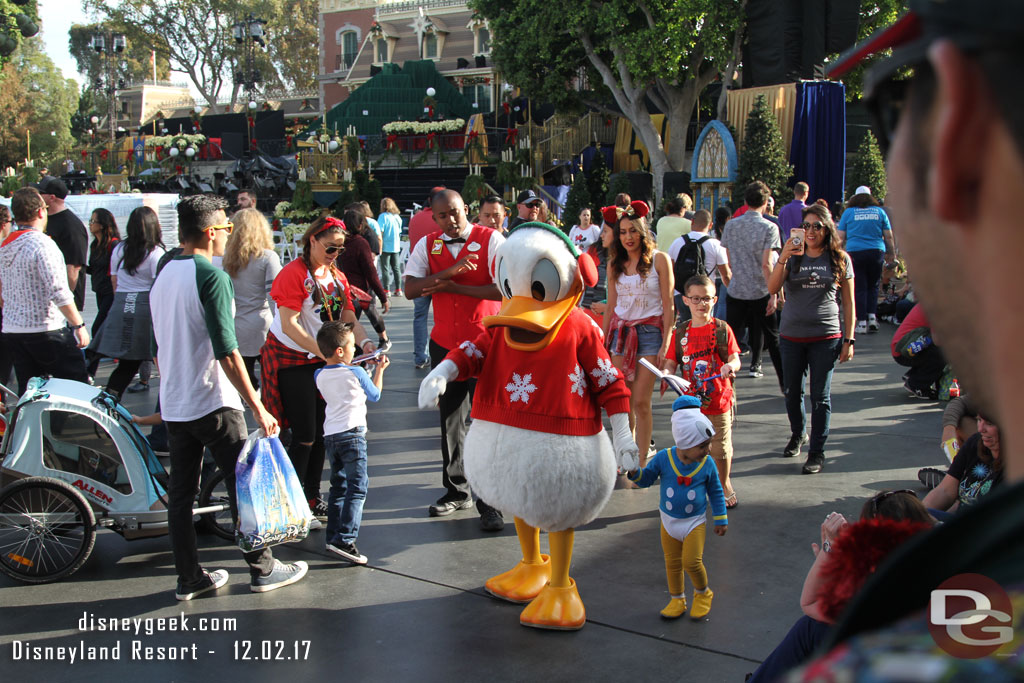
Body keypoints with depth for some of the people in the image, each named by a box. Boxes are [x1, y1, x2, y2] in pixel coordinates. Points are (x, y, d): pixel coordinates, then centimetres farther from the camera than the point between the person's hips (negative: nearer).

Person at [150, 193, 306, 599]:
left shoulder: (163, 276, 10)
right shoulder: (212, 276, -15)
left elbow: (159, 348, 16)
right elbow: (227, 352, -20)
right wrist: (258, 408, -17)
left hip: (173, 405, 8)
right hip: (212, 403, -8)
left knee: (180, 491, 10)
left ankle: (189, 578, 17)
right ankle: (262, 569, 13)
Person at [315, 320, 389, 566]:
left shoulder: (320, 376, 8)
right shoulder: (356, 373, -5)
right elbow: (375, 396, 11)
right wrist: (379, 370, 24)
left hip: (329, 435, 6)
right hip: (352, 433, -6)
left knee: (338, 487, 18)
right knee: (357, 488, -7)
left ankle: (333, 535, 18)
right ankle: (344, 539, -17)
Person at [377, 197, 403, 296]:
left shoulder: (383, 216, -8)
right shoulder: (398, 217, 8)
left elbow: (380, 233, -12)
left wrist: (379, 248, -11)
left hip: (386, 247, -5)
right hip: (396, 247, 5)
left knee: (385, 269, 1)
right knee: (396, 268, 10)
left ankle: (387, 290, -1)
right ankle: (398, 289, 10)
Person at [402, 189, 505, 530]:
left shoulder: (490, 239, -8)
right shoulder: (427, 245, 4)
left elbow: (505, 289, -18)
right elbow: (410, 289, -6)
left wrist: (452, 287, -16)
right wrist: (447, 272, -21)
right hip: (445, 343, 4)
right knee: (450, 420, 13)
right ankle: (456, 491, 28)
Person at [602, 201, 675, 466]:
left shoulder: (659, 259, -3)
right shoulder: (615, 263, 10)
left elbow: (668, 305, -4)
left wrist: (665, 343, -10)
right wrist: (603, 342, 13)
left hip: (649, 331, -4)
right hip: (620, 330, 4)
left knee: (641, 402, -7)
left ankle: (642, 463, 1)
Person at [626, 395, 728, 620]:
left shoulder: (707, 464, -12)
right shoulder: (664, 458, -15)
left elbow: (716, 492, 2)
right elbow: (646, 479, -1)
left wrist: (721, 519, 5)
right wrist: (635, 473, -23)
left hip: (695, 521, -2)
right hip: (669, 520, 2)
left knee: (692, 561, -10)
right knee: (672, 562, 11)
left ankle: (703, 593, 18)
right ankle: (677, 600, 29)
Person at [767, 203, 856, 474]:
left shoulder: (840, 259, 2)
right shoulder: (793, 256, 2)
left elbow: (848, 302, 5)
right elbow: (772, 288, -13)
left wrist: (849, 339, 0)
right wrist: (783, 257, -26)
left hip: (826, 336, -2)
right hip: (792, 336, 2)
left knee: (820, 396, -1)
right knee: (792, 393, 13)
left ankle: (817, 452, 7)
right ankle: (798, 435, 37)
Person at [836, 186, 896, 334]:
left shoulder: (849, 212, 4)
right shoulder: (880, 211, 8)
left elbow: (840, 237, 3)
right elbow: (888, 236, 9)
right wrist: (891, 254, 19)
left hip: (855, 253, -1)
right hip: (876, 252, 1)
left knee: (859, 288, 1)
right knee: (873, 286, 14)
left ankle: (862, 322, -2)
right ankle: (872, 316, 0)